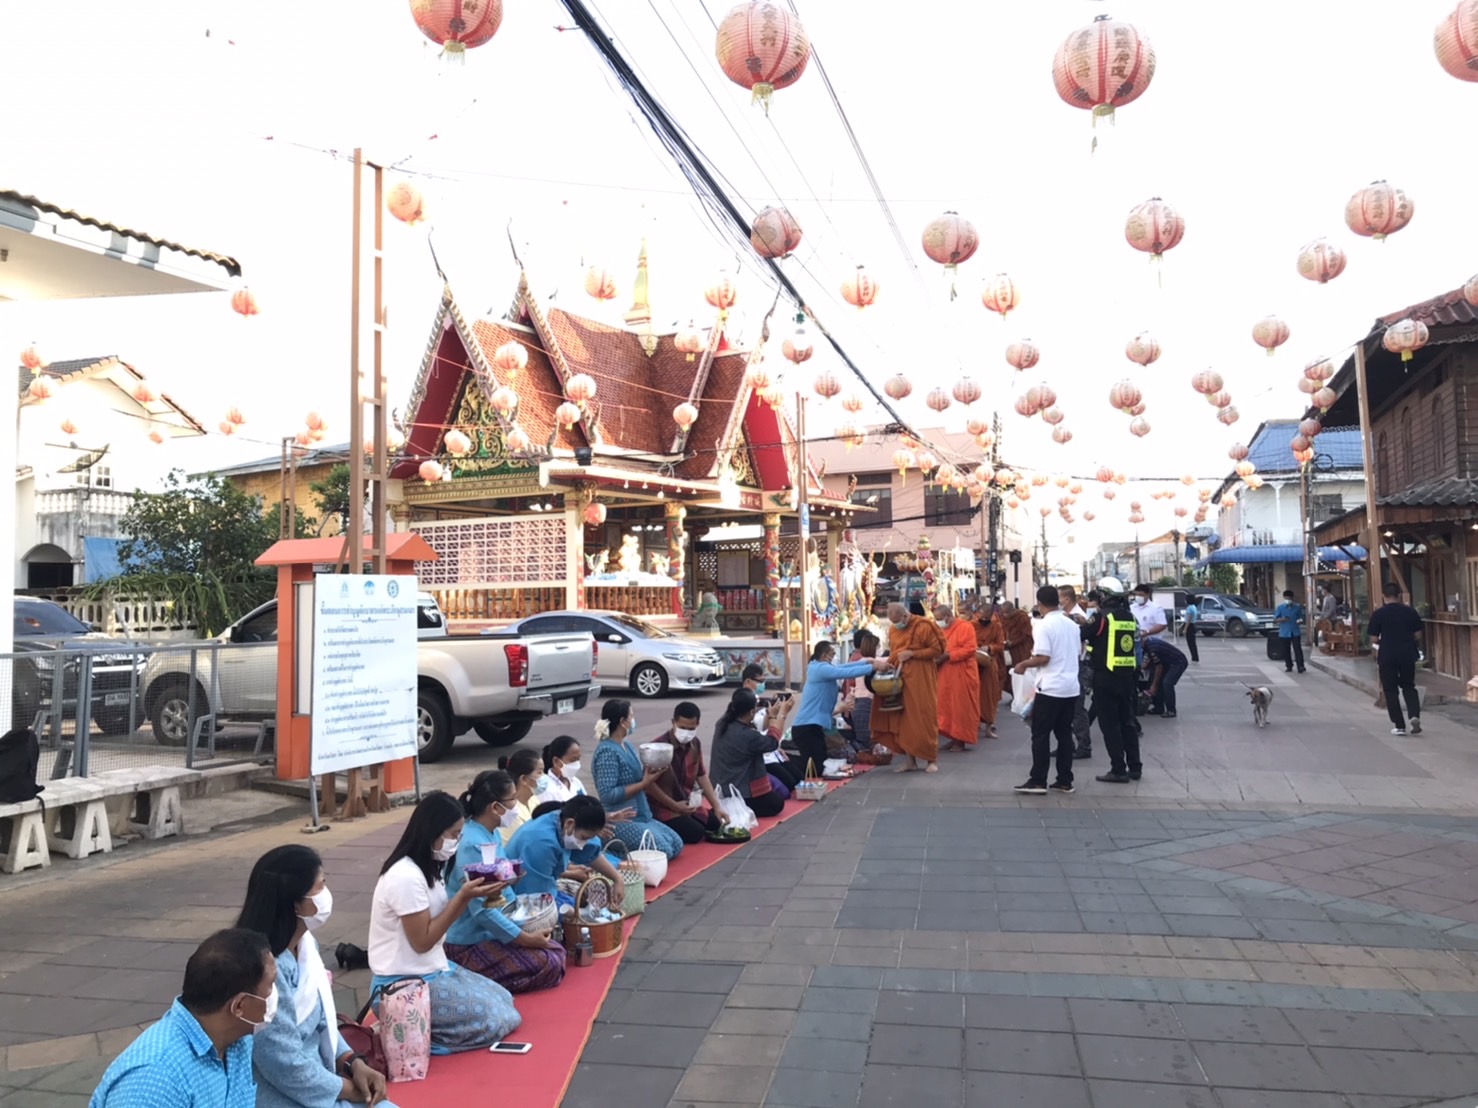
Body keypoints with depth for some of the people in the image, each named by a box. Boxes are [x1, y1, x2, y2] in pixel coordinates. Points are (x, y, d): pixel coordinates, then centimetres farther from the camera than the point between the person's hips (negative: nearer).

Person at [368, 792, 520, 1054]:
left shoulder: (429, 866, 6)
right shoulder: (406, 876, -24)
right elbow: (423, 941, -20)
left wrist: (471, 894, -6)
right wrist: (462, 896, -20)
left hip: (433, 970, 10)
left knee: (503, 1000, 12)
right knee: (494, 1019, -11)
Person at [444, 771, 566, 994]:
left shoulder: (492, 834, 3)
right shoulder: (471, 846, -26)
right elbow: (482, 910, -27)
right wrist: (525, 938, -21)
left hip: (491, 929, 10)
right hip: (470, 943, -10)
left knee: (555, 950, 7)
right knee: (549, 966, -14)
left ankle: (482, 977, 8)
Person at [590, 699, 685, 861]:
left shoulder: (626, 745, 10)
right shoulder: (607, 751, -19)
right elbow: (607, 794, -25)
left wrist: (649, 773, -3)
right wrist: (643, 784, -20)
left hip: (641, 816, 10)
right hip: (621, 821, -10)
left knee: (676, 845, 7)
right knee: (663, 852, -18)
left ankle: (625, 848, 13)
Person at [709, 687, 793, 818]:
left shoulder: (722, 724, -5)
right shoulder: (747, 736, -29)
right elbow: (773, 742, -8)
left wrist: (772, 715, 15)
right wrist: (782, 714, 2)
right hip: (739, 792, -9)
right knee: (777, 803, 16)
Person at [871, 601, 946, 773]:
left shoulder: (923, 627, -10)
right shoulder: (893, 629, 9)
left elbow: (937, 650, -10)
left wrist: (912, 653, -17)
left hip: (921, 676, -6)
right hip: (900, 676, 6)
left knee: (923, 717, -4)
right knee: (904, 719, 4)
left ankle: (930, 760, 6)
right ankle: (911, 759, 12)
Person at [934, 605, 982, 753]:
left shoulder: (965, 627, -10)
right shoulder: (940, 630, 11)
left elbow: (969, 649, -18)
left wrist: (947, 656, -22)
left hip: (961, 674, -7)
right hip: (945, 675, 7)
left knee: (962, 707, -1)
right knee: (947, 706, 8)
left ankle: (961, 740, 6)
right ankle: (954, 737, 16)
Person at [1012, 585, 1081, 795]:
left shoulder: (1043, 625, -13)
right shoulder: (1072, 625, 9)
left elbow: (1043, 658, -19)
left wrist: (1024, 664, -4)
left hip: (1050, 688, -7)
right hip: (1071, 687, 7)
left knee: (1040, 734, -1)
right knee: (1064, 733, 11)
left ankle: (1038, 782, -1)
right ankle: (1065, 781, 13)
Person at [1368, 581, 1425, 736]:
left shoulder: (1378, 613, -8)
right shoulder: (1410, 611, -2)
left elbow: (1373, 639, -7)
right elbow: (1418, 634, 4)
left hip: (1387, 655, -2)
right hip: (1408, 654, 2)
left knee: (1390, 690, 7)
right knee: (1409, 686, 18)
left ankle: (1399, 726, 6)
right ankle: (1415, 715, -4)